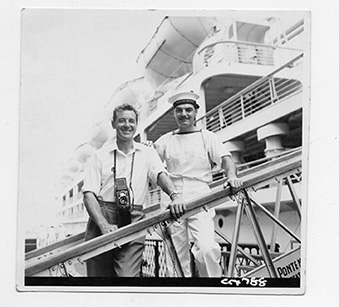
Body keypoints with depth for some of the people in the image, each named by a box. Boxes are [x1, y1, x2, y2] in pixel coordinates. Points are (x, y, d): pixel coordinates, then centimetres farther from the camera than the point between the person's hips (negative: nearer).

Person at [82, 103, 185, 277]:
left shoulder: (147, 153, 14)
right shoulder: (100, 156, 9)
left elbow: (160, 174, -4)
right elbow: (89, 194, 0)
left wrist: (174, 196, -28)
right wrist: (104, 225, -17)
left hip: (133, 223, 0)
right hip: (102, 218, 0)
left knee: (128, 274, -14)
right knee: (99, 275, 3)